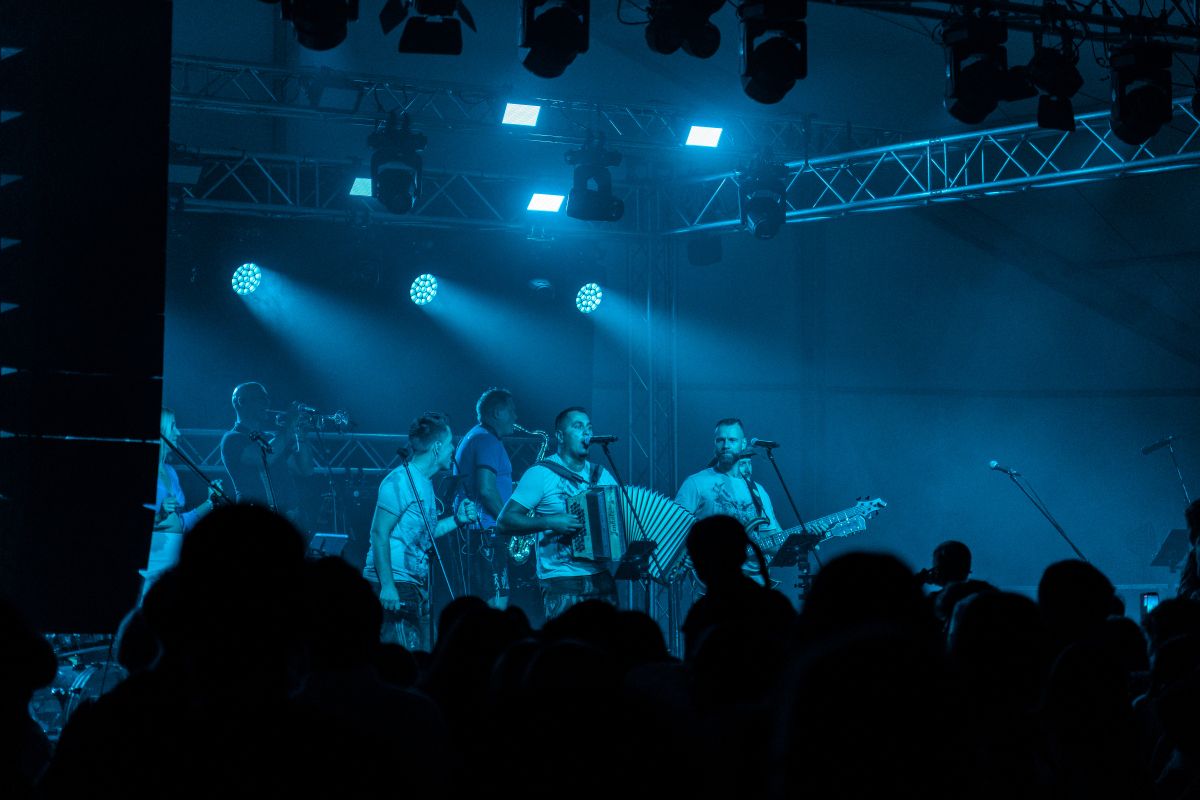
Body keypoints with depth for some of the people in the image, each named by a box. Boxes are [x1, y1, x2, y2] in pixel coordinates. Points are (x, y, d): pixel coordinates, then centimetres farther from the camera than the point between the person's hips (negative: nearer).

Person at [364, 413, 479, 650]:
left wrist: (457, 520, 11)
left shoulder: (425, 483, 16)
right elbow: (380, 534, -18)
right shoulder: (400, 481, -13)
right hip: (394, 586, -10)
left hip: (416, 585, 10)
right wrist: (387, 586, -23)